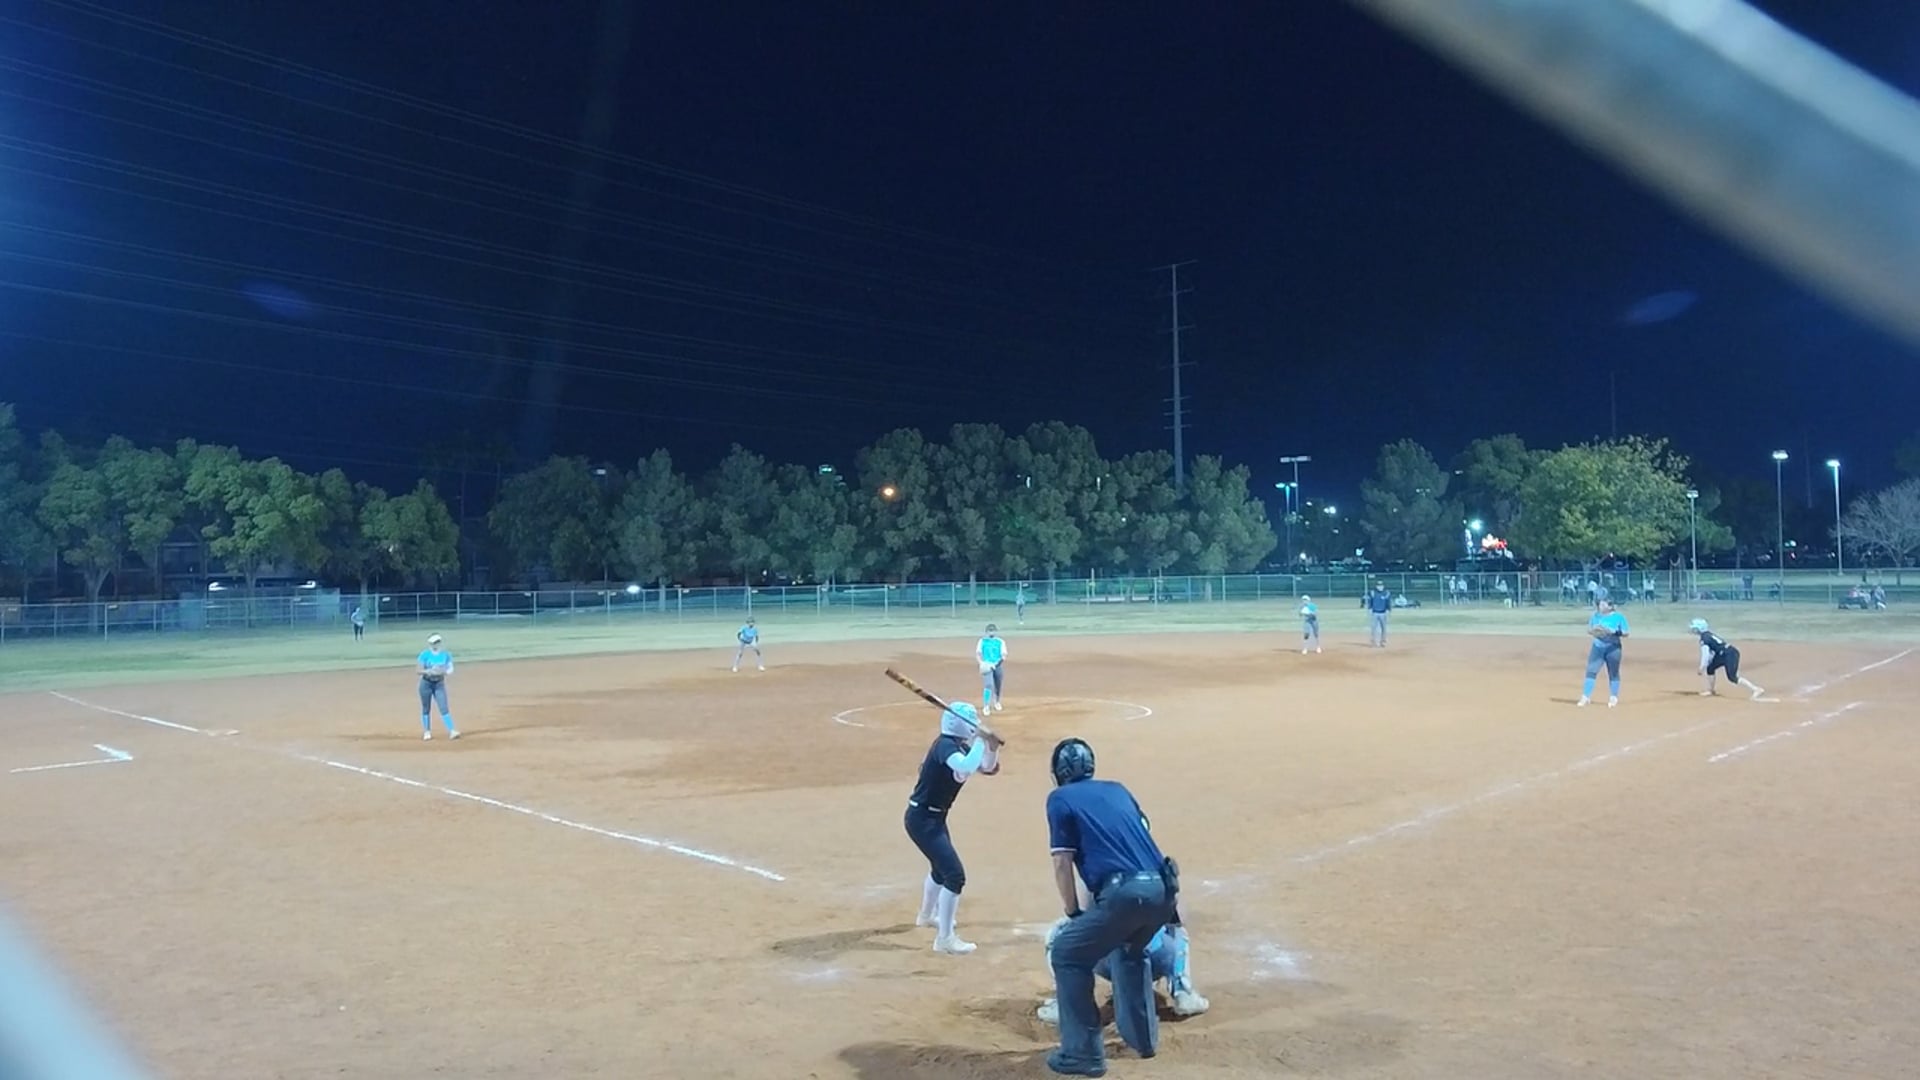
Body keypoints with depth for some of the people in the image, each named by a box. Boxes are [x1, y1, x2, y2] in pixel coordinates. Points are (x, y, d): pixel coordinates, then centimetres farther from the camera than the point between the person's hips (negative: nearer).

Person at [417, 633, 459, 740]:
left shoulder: (445, 654, -2)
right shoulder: (425, 654, -9)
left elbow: (450, 668, 0)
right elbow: (419, 670, -11)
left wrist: (444, 672, -22)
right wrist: (429, 671, -29)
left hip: (439, 684, 1)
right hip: (426, 684, -1)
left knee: (444, 708, -7)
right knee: (426, 709, 8)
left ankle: (452, 731, -13)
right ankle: (427, 732, 19)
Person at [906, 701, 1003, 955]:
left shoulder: (961, 745, 5)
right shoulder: (946, 745, -23)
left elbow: (987, 768, 9)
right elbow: (967, 767, -42)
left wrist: (991, 746, -8)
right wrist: (980, 740, -32)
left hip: (934, 817, 10)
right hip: (922, 819, -10)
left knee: (941, 866, 30)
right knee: (955, 874, -15)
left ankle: (927, 915, 53)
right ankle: (944, 938, -10)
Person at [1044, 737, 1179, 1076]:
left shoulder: (1060, 798, 10)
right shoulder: (1117, 789, 26)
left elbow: (1062, 862, 4)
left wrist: (1073, 914, 14)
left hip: (1125, 892, -6)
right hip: (1163, 889, 7)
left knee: (1067, 953, 10)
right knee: (1130, 950, 33)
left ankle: (1083, 1053, 6)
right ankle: (1143, 1036, 37)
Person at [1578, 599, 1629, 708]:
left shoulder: (1619, 617, -4)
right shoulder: (1595, 616, 6)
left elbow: (1625, 633, -5)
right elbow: (1588, 630, 13)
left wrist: (1613, 632, -22)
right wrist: (1593, 630, -10)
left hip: (1613, 648, -3)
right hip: (1597, 647, 3)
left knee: (1613, 674, 6)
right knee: (1591, 671, -4)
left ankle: (1613, 698, 18)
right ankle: (1585, 697, -3)